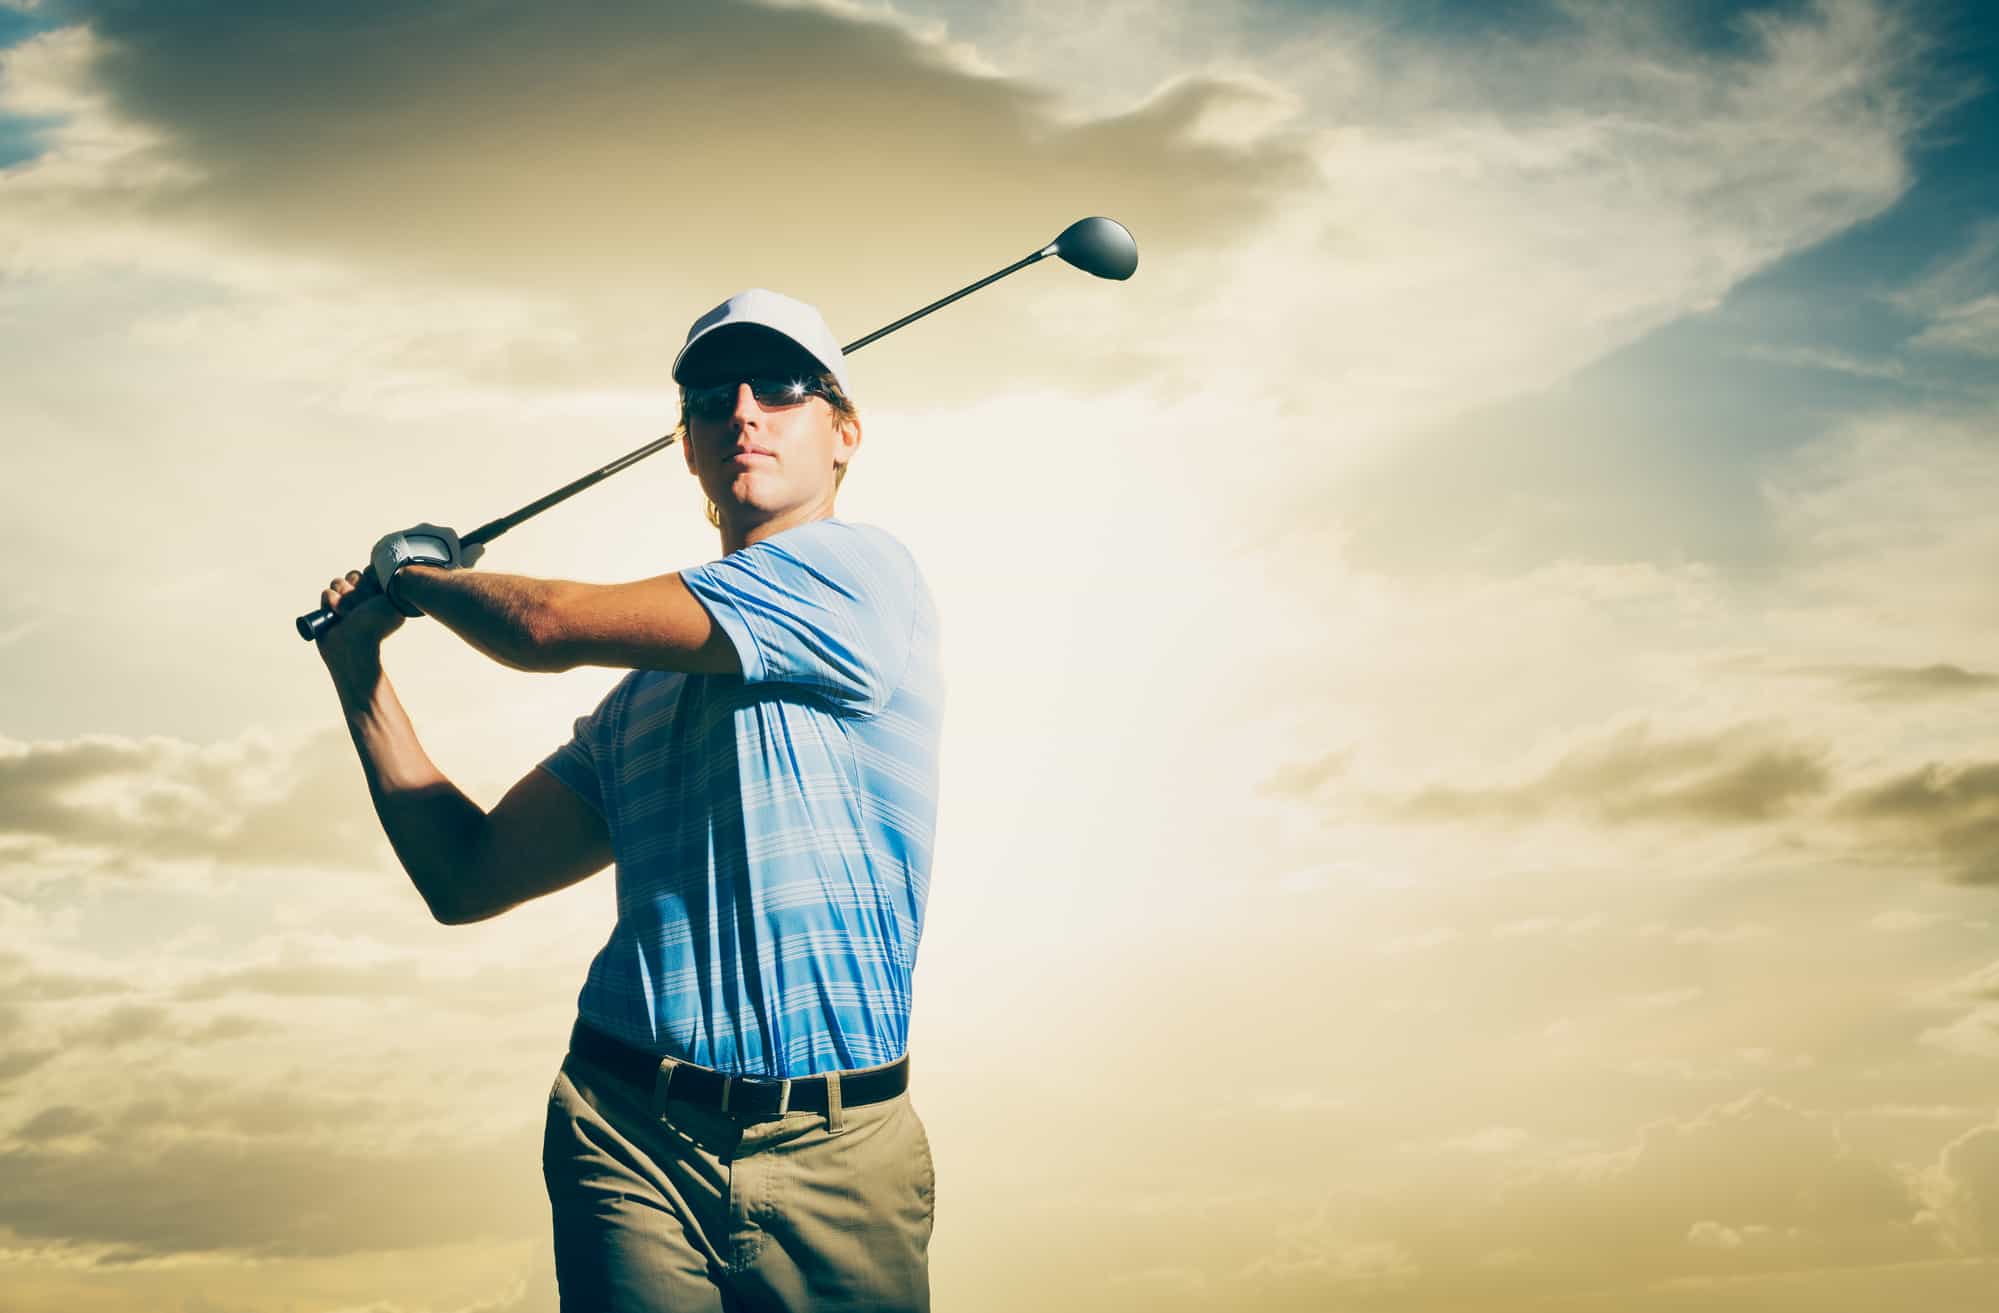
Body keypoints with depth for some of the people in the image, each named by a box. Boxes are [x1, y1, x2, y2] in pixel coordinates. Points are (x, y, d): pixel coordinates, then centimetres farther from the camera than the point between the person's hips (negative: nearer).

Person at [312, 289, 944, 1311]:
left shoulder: (860, 571, -5)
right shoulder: (646, 686, 16)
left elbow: (550, 628, -9)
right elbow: (469, 878, 19)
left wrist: (416, 571, 11)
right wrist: (363, 676, 16)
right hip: (633, 1136, 4)